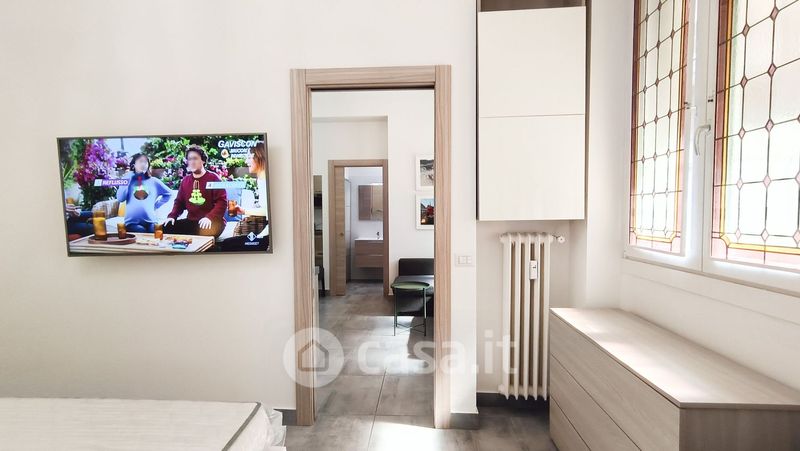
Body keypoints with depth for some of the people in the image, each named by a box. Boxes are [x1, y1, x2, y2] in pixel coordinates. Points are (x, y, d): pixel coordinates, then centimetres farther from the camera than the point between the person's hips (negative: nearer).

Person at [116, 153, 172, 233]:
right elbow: (120, 198, -5)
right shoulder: (128, 179, 8)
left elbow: (168, 194, 19)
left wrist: (156, 205, 7)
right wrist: (128, 179, -3)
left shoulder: (154, 181, 9)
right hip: (132, 222, -2)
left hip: (150, 222, 2)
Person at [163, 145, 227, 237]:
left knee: (205, 232, -39)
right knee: (166, 228, -10)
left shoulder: (213, 178, -2)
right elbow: (179, 201, 21)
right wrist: (172, 216, 2)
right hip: (191, 221, 6)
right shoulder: (185, 180, 17)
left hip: (212, 221, -6)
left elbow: (222, 201, -11)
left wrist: (210, 217, -26)